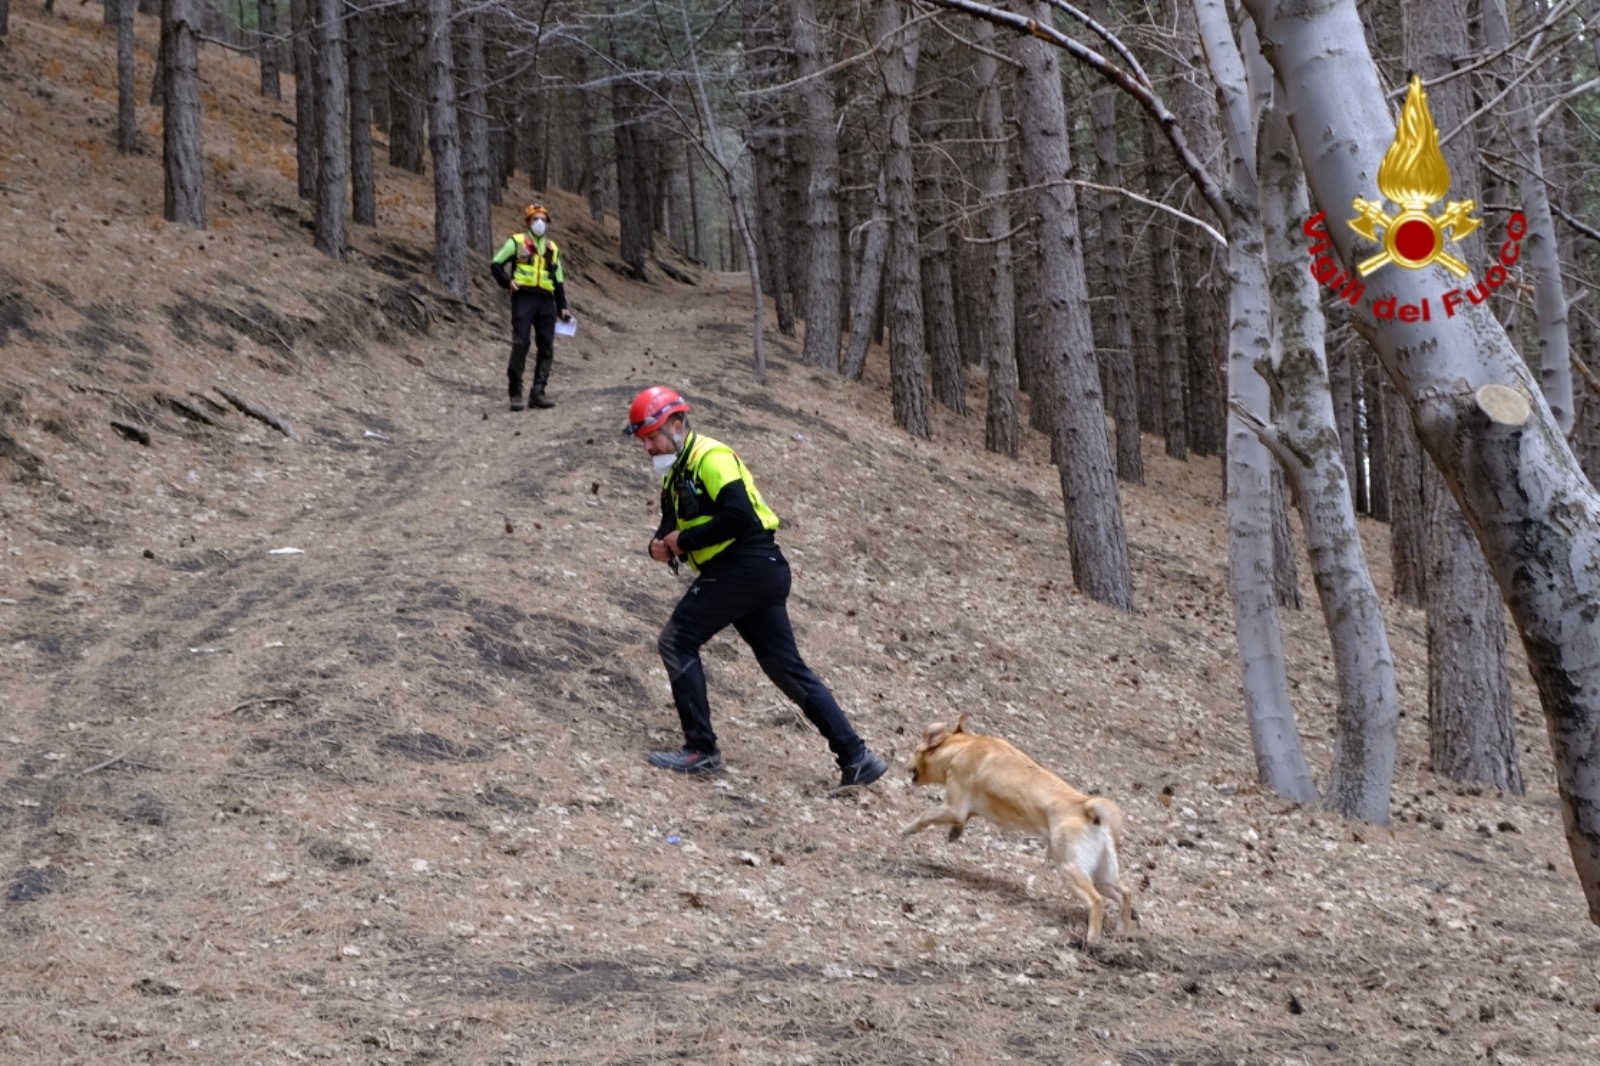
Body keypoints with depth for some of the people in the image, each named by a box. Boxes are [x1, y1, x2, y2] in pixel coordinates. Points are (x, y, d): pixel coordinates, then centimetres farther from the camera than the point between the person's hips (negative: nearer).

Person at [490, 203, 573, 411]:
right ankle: (516, 394, -8)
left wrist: (562, 307, 13)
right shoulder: (516, 242, 7)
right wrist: (507, 281, -10)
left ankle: (538, 393, 5)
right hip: (523, 298, -5)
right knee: (520, 345, -11)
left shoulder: (552, 249, 20)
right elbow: (495, 264, 7)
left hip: (546, 301, 5)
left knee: (546, 347, 0)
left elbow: (559, 281, 22)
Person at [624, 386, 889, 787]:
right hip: (764, 572, 10)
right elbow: (674, 528, 22)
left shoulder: (709, 457, -10)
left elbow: (739, 516, -23)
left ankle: (701, 750, -4)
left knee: (678, 641, -7)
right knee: (788, 668, 10)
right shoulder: (676, 475, 21)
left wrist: (684, 540, -16)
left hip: (744, 566, -10)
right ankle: (856, 758, 10)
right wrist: (660, 545, -1)